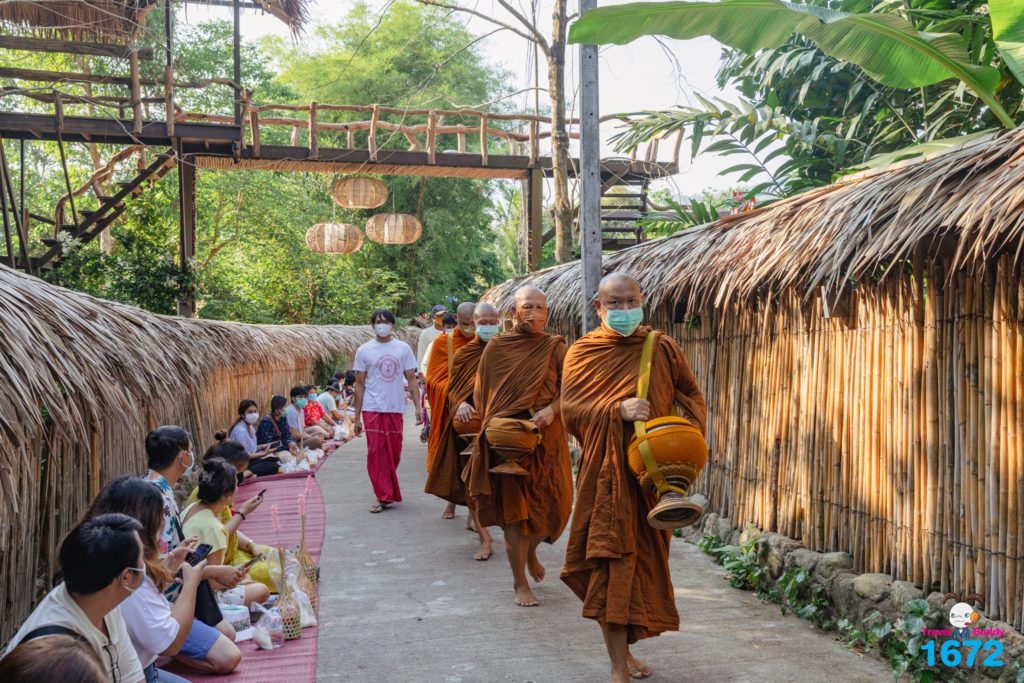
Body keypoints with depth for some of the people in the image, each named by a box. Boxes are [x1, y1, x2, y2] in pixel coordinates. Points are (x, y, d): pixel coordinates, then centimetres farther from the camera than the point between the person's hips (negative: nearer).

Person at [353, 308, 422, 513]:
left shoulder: (403, 348, 5)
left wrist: (418, 407, -2)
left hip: (395, 409, 2)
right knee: (376, 452, -6)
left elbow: (412, 379, 7)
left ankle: (387, 492, 27)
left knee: (394, 453, 8)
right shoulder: (364, 351, 3)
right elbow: (359, 384, 5)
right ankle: (383, 497, -1)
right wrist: (357, 417, 2)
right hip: (372, 409, -1)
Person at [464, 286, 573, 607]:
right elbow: (480, 392, 6)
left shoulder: (555, 347, 4)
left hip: (547, 436, 2)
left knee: (553, 503, 3)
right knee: (514, 507, -1)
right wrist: (494, 427, -5)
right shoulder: (496, 347, 3)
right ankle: (520, 583, 12)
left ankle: (531, 551, 36)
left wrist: (551, 409, -21)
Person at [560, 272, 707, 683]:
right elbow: (570, 408, -6)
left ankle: (625, 650, 30)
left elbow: (690, 395, 12)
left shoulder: (663, 349, 7)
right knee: (611, 564, -6)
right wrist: (618, 410, -20)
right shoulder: (582, 353, 2)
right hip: (605, 475, -2)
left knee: (644, 562, 10)